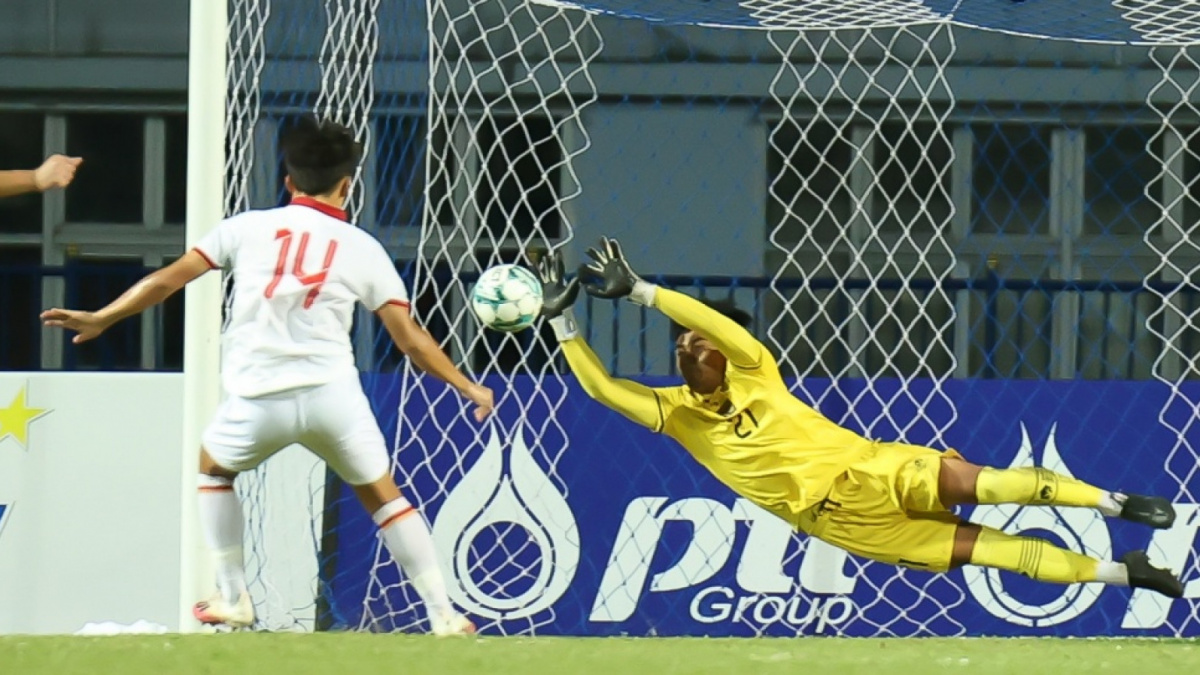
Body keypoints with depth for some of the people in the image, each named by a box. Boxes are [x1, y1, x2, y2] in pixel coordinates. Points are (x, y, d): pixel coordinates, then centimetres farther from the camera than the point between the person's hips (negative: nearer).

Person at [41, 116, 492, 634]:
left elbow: (167, 280, 11)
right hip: (332, 392, 0)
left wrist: (100, 319, 22)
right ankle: (443, 614, 8)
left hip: (259, 397, 0)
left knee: (212, 468, 28)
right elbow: (410, 338, 9)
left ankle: (233, 598, 23)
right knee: (382, 495, 15)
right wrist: (465, 385, 22)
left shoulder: (249, 227, 10)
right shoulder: (363, 248, 11)